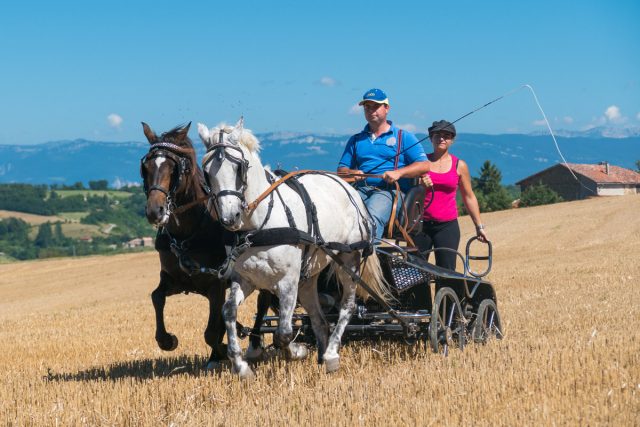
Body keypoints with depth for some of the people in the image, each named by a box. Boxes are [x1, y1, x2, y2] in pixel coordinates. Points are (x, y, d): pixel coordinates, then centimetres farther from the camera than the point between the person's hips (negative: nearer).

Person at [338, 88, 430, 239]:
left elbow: (424, 165, 4)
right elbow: (341, 169, 21)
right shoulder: (356, 140, 26)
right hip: (361, 190, 3)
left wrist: (399, 172, -13)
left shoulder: (403, 137, 14)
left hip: (390, 191, -3)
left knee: (372, 216, -38)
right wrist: (352, 173, -4)